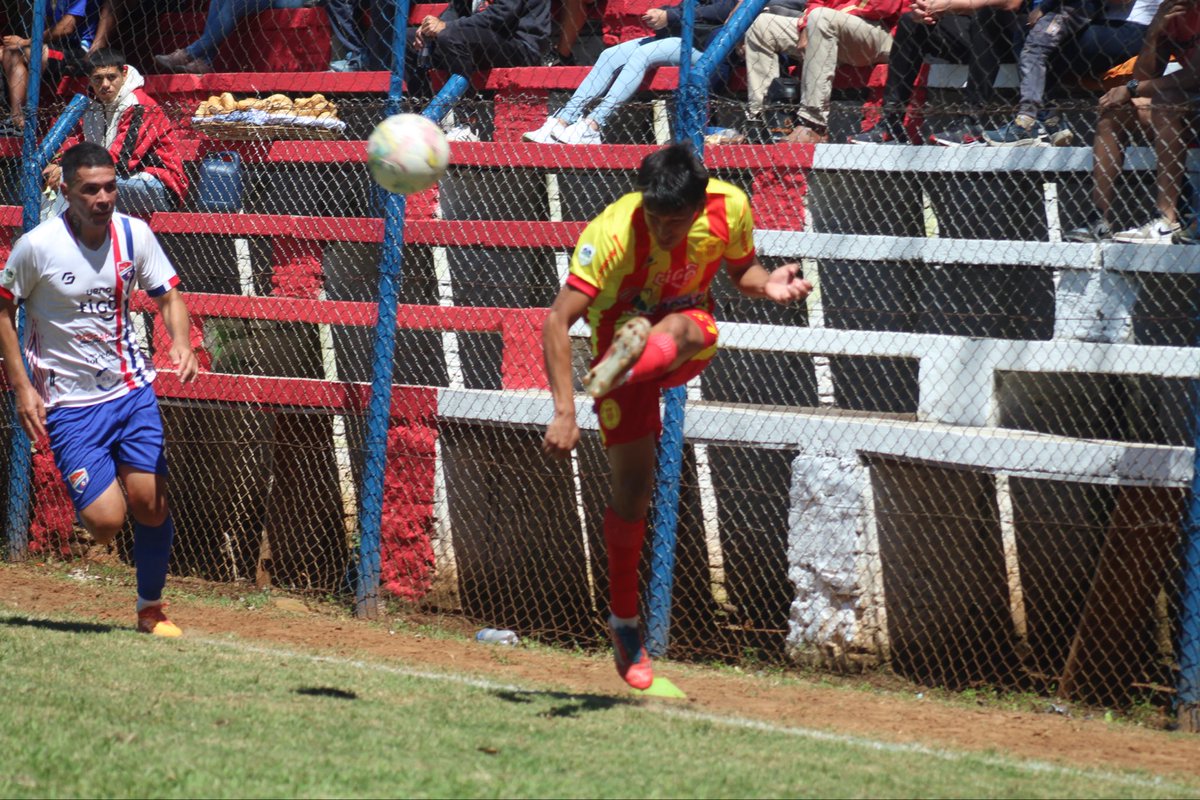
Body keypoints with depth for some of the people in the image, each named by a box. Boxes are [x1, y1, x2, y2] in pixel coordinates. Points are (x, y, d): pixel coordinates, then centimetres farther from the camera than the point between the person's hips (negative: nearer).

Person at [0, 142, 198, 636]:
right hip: (68, 402, -3)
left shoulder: (134, 234, -3)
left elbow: (168, 295, 7)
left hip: (132, 390, 3)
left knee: (150, 502, -6)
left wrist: (181, 343, -14)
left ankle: (151, 607, 16)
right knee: (106, 521, -13)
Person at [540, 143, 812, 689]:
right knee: (632, 484, -6)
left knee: (675, 331, -35)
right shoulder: (612, 232, -30)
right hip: (619, 333, -2)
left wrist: (768, 286, -19)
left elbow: (740, 269, 4)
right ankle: (624, 623, 8)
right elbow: (557, 321, -33)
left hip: (690, 343, 3)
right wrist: (564, 412, -41)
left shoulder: (729, 208, -18)